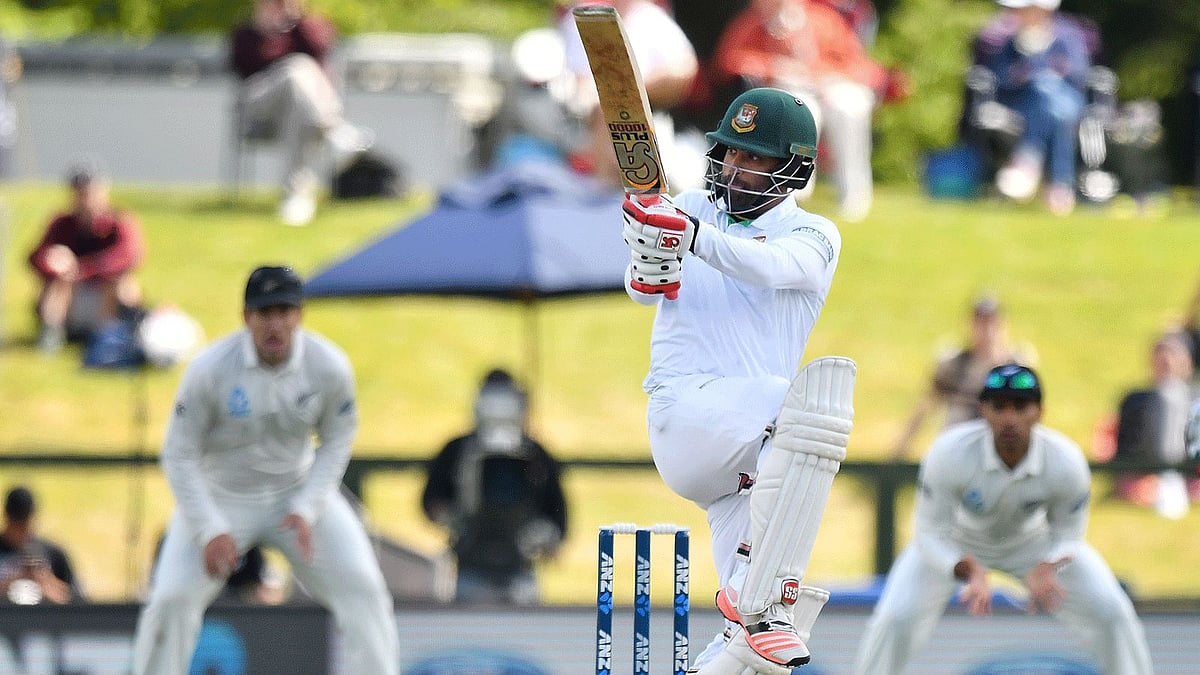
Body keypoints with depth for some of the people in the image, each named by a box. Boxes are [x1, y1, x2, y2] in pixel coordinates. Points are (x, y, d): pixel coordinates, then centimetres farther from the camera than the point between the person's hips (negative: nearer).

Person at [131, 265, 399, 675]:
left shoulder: (330, 367, -17)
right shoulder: (209, 370, -24)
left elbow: (337, 440, -1)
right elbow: (179, 456, -15)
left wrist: (307, 508, -13)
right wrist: (211, 531, -21)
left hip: (299, 491, 2)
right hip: (220, 498, -2)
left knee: (360, 587, -10)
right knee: (172, 598, -16)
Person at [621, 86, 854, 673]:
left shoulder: (812, 235, 9)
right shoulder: (690, 208, 15)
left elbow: (771, 268, -16)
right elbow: (644, 290, -3)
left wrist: (695, 236, -34)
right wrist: (647, 267, -28)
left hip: (755, 450, 2)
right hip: (685, 410, -2)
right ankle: (760, 601, -38)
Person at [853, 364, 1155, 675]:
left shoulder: (1066, 460, -31)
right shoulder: (950, 453, -35)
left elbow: (1068, 533, -15)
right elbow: (930, 535, -26)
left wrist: (1047, 569, -38)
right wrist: (970, 572, -46)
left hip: (1035, 540, 1)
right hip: (958, 546, -1)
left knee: (1113, 614, -11)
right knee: (895, 619, -21)